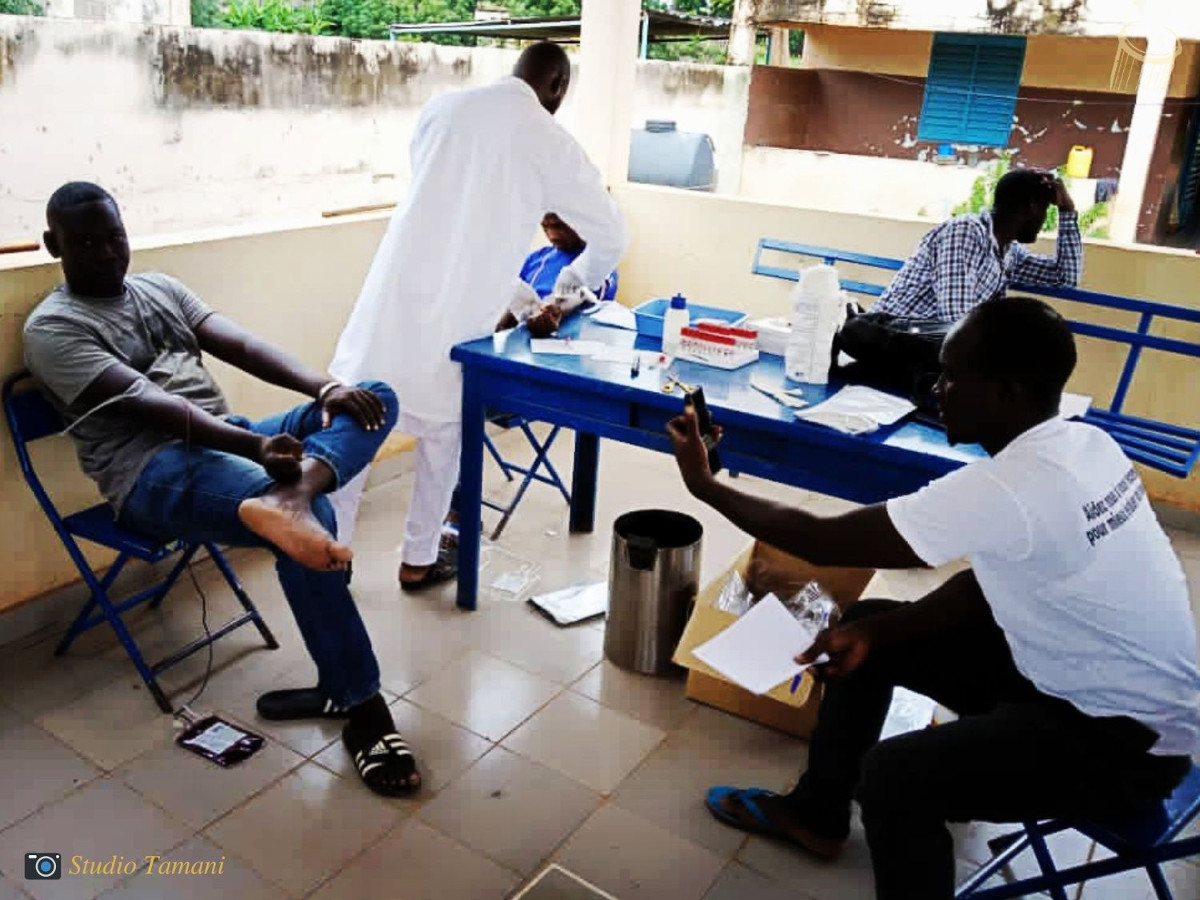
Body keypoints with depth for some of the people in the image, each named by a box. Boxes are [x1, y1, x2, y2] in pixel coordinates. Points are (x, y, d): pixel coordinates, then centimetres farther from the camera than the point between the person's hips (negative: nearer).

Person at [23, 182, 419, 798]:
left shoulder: (159, 287, 21)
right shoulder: (52, 328, -2)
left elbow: (240, 346, 7)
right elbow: (149, 406, -18)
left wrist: (326, 388, -12)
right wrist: (255, 446, -33)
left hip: (228, 439, 8)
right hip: (154, 470, -8)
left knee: (374, 398, -9)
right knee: (310, 522, -34)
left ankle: (288, 495, -43)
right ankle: (360, 703, -22)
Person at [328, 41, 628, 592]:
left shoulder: (443, 107, 11)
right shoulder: (551, 144, 1)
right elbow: (612, 237, 7)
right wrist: (574, 278, 28)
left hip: (395, 292, 3)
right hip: (456, 313, -3)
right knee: (442, 432, 15)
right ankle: (418, 560, 26)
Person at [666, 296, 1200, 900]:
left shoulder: (1008, 488, -33)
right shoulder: (1074, 445, -5)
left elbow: (820, 541, -26)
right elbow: (990, 581, 5)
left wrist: (705, 486, -12)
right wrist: (875, 630, -5)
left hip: (1129, 739, -9)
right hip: (1083, 671, 9)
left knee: (893, 776, -25)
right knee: (866, 629, 8)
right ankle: (816, 812, 27)